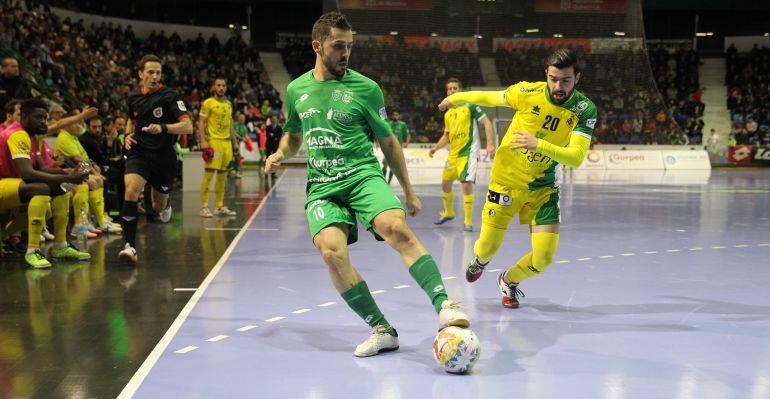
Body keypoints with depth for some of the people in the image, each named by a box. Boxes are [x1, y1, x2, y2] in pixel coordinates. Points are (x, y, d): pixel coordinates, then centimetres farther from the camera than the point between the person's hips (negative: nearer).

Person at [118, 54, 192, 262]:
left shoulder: (169, 96, -9)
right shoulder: (134, 96, 6)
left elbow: (187, 126, -16)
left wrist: (162, 128, -30)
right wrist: (128, 135, 6)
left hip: (163, 156, -2)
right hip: (138, 152, 2)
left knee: (159, 207, 10)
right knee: (131, 190, -25)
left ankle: (165, 205, 52)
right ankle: (130, 246, -23)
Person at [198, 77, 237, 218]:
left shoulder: (228, 104, 16)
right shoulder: (208, 103, -2)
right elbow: (201, 123, -5)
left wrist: (233, 140, 17)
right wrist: (203, 141, -15)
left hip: (227, 142, 6)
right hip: (213, 141, -6)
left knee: (223, 175, 8)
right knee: (209, 173, -9)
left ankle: (220, 207, 15)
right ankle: (204, 207, -6)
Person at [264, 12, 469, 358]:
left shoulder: (365, 88, 4)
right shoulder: (296, 90, 12)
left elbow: (388, 141, 12)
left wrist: (409, 192, 15)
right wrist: (280, 153, 5)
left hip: (363, 177, -2)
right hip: (321, 187, 2)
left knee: (397, 229, -31)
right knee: (331, 250, -25)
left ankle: (444, 307, -33)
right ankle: (381, 330, -16)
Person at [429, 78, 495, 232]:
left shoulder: (470, 106, -6)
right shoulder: (447, 114, 14)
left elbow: (487, 123, -8)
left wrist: (490, 144, -17)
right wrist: (435, 148, 11)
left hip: (468, 152, -7)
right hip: (453, 154, 7)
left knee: (466, 185, -16)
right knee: (445, 183, 13)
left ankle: (468, 221, -6)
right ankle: (448, 212, 37)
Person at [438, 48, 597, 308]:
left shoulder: (584, 109, -17)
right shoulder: (527, 93, -16)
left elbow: (576, 158, -28)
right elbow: (489, 98, 4)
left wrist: (539, 144, -43)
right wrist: (456, 98, 18)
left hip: (542, 187, 1)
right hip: (506, 180, -1)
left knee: (543, 257, -7)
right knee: (487, 248, 3)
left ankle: (509, 281, 28)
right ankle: (479, 261, 44)